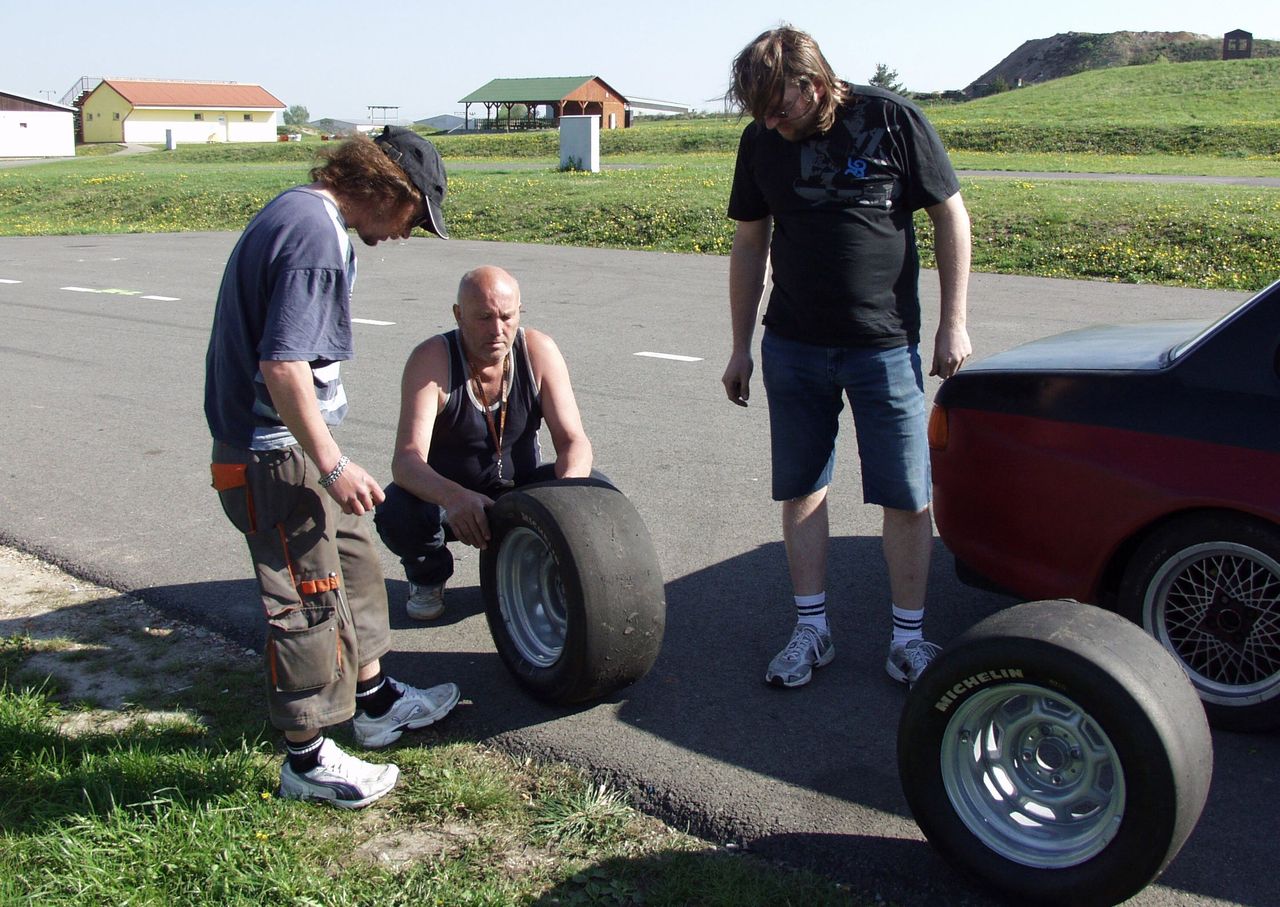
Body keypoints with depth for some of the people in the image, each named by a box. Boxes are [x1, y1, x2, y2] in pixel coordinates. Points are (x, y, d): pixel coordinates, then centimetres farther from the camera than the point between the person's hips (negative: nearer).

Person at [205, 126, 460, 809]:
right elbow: (282, 366, -28)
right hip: (276, 454, -11)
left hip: (287, 443, 11)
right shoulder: (317, 238, -22)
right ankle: (307, 759, 15)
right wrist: (332, 466, -21)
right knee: (309, 602, 0)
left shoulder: (299, 210, 11)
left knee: (355, 563, 21)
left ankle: (374, 702, 36)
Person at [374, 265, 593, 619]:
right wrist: (454, 497, -54)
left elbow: (573, 440, -18)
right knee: (396, 513, -33)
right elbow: (406, 460, -33)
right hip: (445, 494, -2)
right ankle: (428, 577, 4)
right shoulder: (431, 360, -23)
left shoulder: (538, 351, -15)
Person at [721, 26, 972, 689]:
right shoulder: (761, 142, 1)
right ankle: (812, 630, 21)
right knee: (801, 490, 7)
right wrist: (742, 347, 10)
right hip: (793, 347, 3)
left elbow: (951, 218, -2)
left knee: (907, 498, 1)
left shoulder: (893, 122, -9)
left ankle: (908, 639, 15)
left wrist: (953, 324, -4)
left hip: (885, 346, -3)